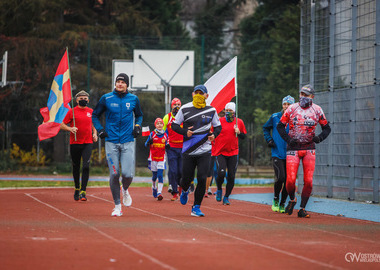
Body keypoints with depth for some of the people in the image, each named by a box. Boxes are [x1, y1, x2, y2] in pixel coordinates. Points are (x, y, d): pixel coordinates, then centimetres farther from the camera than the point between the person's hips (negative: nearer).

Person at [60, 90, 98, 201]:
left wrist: (94, 134, 6)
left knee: (86, 166, -13)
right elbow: (62, 125, 4)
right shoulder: (72, 112, 1)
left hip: (88, 143, 1)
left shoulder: (91, 112, 9)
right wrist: (70, 129, -15)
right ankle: (77, 189, 28)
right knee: (76, 167, 9)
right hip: (75, 143, -1)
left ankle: (83, 191, -14)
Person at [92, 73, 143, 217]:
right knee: (114, 174, -3)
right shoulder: (106, 98, 2)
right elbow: (95, 115, 14)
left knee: (127, 174, -11)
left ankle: (125, 190, 24)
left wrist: (137, 126, 5)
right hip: (111, 142, 0)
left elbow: (139, 115, 23)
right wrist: (100, 130, 0)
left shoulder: (133, 99, 6)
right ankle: (117, 206, 8)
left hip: (128, 142, 1)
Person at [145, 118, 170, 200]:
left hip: (161, 158, 0)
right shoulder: (152, 134, 1)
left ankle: (159, 193, -14)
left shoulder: (165, 135, 5)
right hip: (153, 157, 0)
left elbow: (166, 147, 13)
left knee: (160, 175, -11)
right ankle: (154, 187, 37)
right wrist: (149, 142, -21)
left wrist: (168, 146, -10)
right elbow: (146, 145, 1)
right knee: (154, 175, 8)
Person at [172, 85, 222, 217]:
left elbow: (218, 126, 17)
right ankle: (184, 191, 41)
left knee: (202, 179, -10)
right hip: (188, 151, 0)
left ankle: (196, 208, 1)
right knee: (187, 178, 2)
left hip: (204, 151, 0)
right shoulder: (185, 109, 0)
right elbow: (174, 125, 6)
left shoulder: (211, 110, 5)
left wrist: (214, 134, -5)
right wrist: (185, 132, -12)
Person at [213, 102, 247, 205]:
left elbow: (243, 137, 14)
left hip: (233, 152, 2)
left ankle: (226, 197, 15)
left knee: (231, 176, -1)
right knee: (221, 173, -17)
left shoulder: (239, 122, 6)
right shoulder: (219, 121, -1)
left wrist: (239, 132, -5)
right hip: (220, 152, -2)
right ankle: (219, 190, 14)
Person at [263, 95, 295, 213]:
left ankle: (282, 204, 19)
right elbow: (265, 128, 21)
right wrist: (269, 139, 6)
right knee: (280, 178, -16)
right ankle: (276, 200, 8)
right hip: (277, 153, -1)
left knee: (288, 181, 1)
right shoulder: (275, 117, 4)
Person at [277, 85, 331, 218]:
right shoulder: (292, 109, 0)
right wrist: (288, 139, -8)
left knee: (308, 181, -7)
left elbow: (327, 128, 12)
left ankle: (302, 209, 8)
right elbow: (280, 126, 8)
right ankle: (292, 200, 21)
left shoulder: (317, 110, 3)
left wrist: (319, 138, -9)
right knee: (290, 180, -10)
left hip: (309, 149, 1)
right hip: (293, 148, -1)